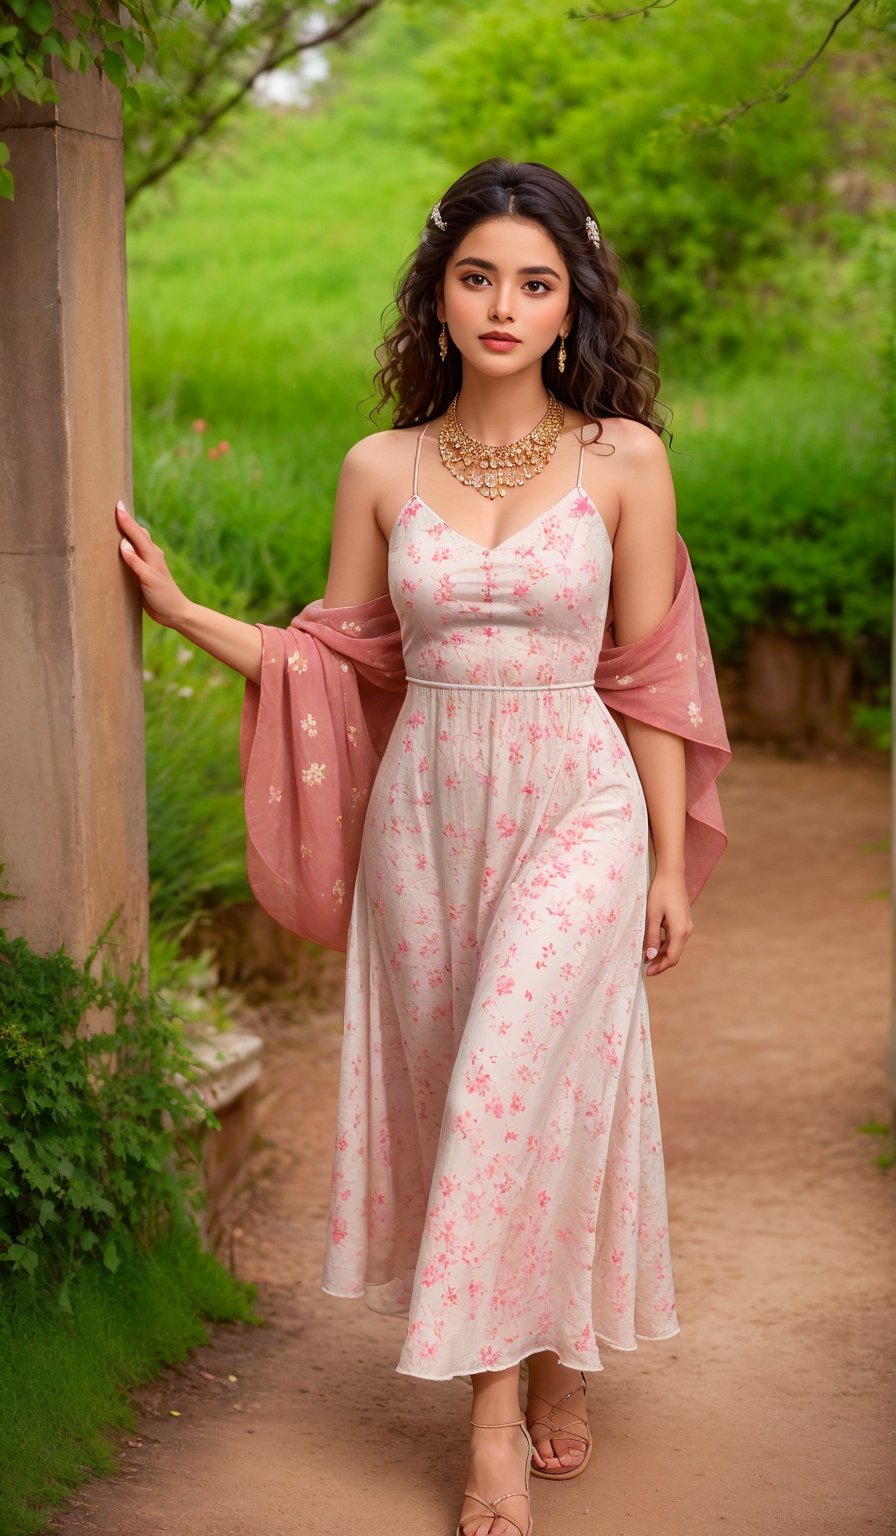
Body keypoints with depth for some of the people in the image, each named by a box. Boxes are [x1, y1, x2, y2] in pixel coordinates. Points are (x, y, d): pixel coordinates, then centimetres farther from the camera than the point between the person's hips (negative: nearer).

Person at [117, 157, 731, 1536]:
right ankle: (543, 1366, 22)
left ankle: (502, 1413, 6)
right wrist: (177, 608, 2)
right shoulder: (382, 471, 4)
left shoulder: (624, 459, -2)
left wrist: (671, 863, 1)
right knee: (454, 1093, 6)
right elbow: (337, 657, 10)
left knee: (526, 1085, -9)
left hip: (576, 810, -3)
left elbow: (649, 673, 1)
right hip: (427, 811, 3)